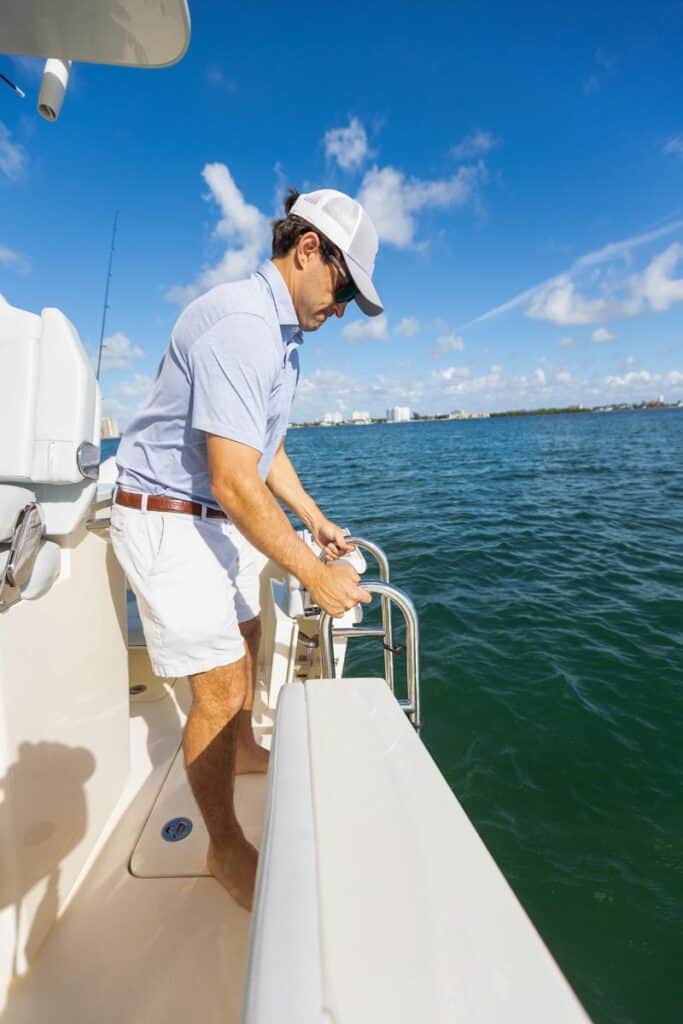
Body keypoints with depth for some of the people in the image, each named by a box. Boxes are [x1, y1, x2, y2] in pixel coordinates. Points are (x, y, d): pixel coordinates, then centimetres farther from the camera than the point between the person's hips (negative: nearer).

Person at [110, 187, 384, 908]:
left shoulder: (278, 332, 11)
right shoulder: (241, 324, -23)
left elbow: (265, 450, 16)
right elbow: (234, 483, -29)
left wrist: (318, 521, 13)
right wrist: (316, 575, -23)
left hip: (217, 518, 10)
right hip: (166, 520, -10)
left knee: (243, 643, 23)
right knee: (220, 686, -3)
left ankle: (242, 751, 49)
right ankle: (225, 847, 21)